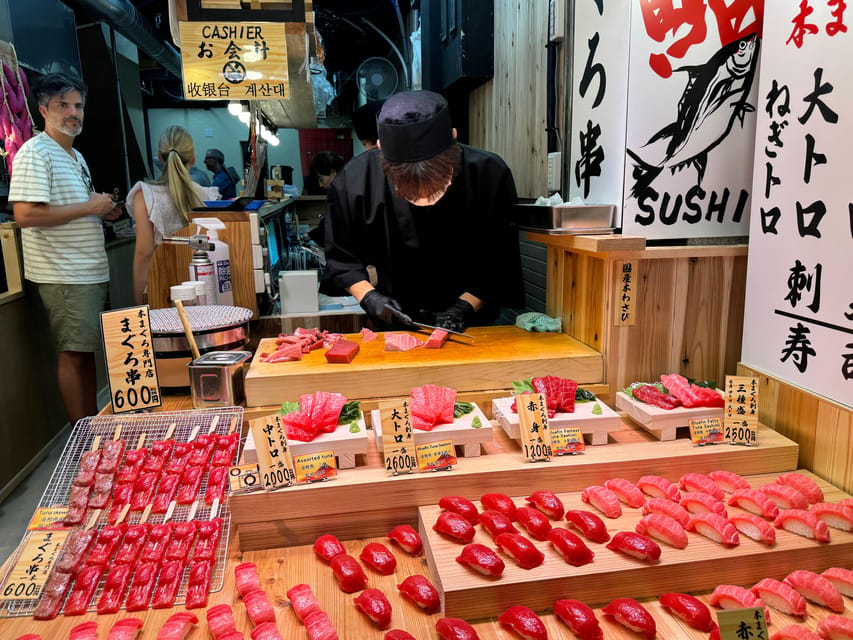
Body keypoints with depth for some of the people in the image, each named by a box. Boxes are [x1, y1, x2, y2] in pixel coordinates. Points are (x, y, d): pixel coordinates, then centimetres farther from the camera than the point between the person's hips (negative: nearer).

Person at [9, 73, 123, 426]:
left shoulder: (76, 155, 19)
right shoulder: (35, 152, -11)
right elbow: (25, 214, -22)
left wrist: (104, 211, 8)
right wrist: (88, 207, -17)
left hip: (90, 271, 9)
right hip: (64, 275, -9)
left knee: (87, 350, 13)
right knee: (73, 354, -3)